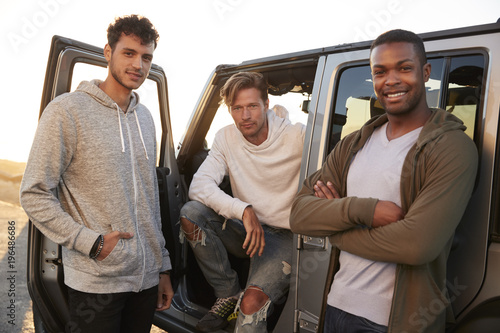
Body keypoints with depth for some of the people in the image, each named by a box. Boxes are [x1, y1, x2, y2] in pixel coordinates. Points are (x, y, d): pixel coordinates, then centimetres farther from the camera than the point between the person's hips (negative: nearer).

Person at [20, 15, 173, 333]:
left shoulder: (145, 117, 10)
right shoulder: (68, 110, -9)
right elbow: (34, 195, -10)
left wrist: (163, 266, 13)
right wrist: (93, 243, -17)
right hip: (96, 284, -5)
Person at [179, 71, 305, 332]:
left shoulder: (297, 137, -12)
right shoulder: (226, 138, -3)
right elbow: (199, 186, -13)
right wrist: (245, 210, -26)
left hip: (286, 236, -5)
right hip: (246, 231, 5)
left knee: (251, 303, -30)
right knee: (190, 214, -19)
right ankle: (229, 295, -2)